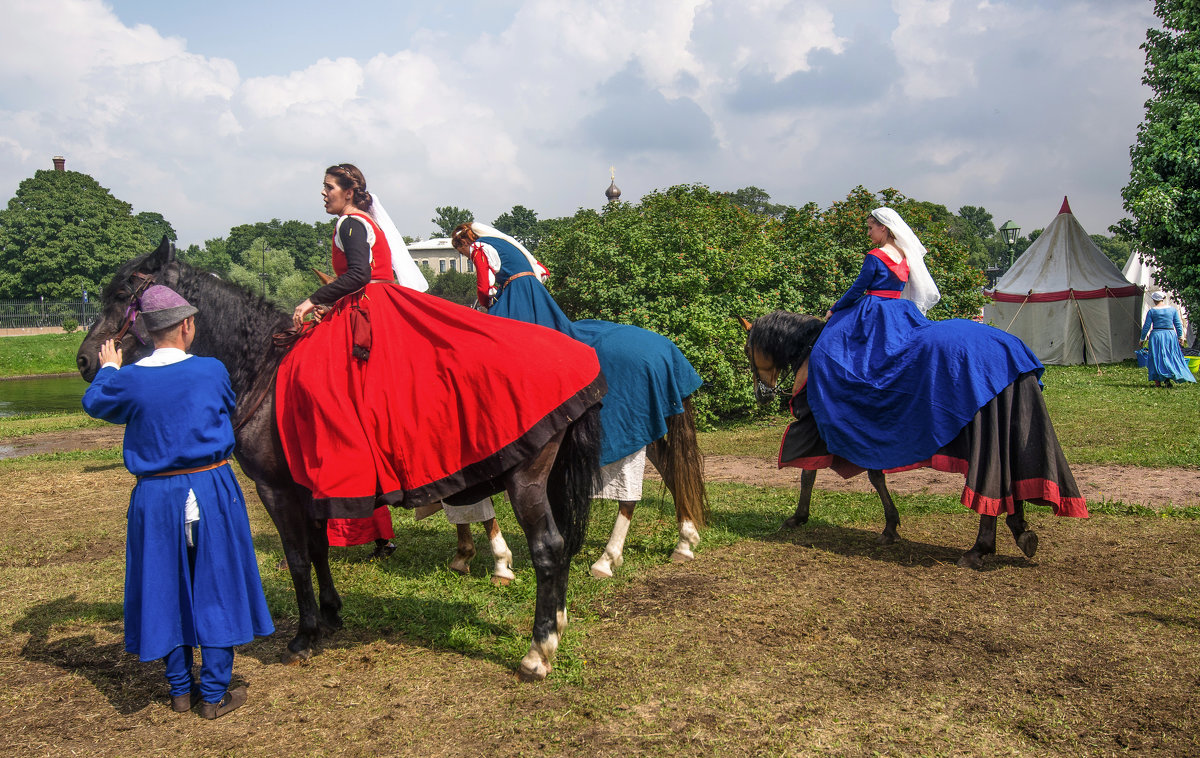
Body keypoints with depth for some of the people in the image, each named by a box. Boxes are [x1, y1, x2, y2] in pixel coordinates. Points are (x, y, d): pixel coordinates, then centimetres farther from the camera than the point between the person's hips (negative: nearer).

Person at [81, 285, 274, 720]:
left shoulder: (128, 381, -6)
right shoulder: (212, 372, -9)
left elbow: (94, 403, 15)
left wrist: (108, 370, 35)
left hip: (155, 497, 2)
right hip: (211, 490, -2)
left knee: (166, 590, 15)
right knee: (215, 588, 8)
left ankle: (180, 690, 26)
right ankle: (215, 695, 14)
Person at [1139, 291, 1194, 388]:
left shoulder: (1152, 311, -4)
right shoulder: (1173, 309, 4)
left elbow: (1146, 326, -2)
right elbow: (1178, 325, 7)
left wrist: (1142, 339, 7)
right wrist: (1180, 337, 16)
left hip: (1156, 335, -2)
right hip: (1170, 335, 2)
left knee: (1156, 358, 5)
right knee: (1170, 357, 12)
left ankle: (1157, 381, 3)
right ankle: (1168, 379, 2)